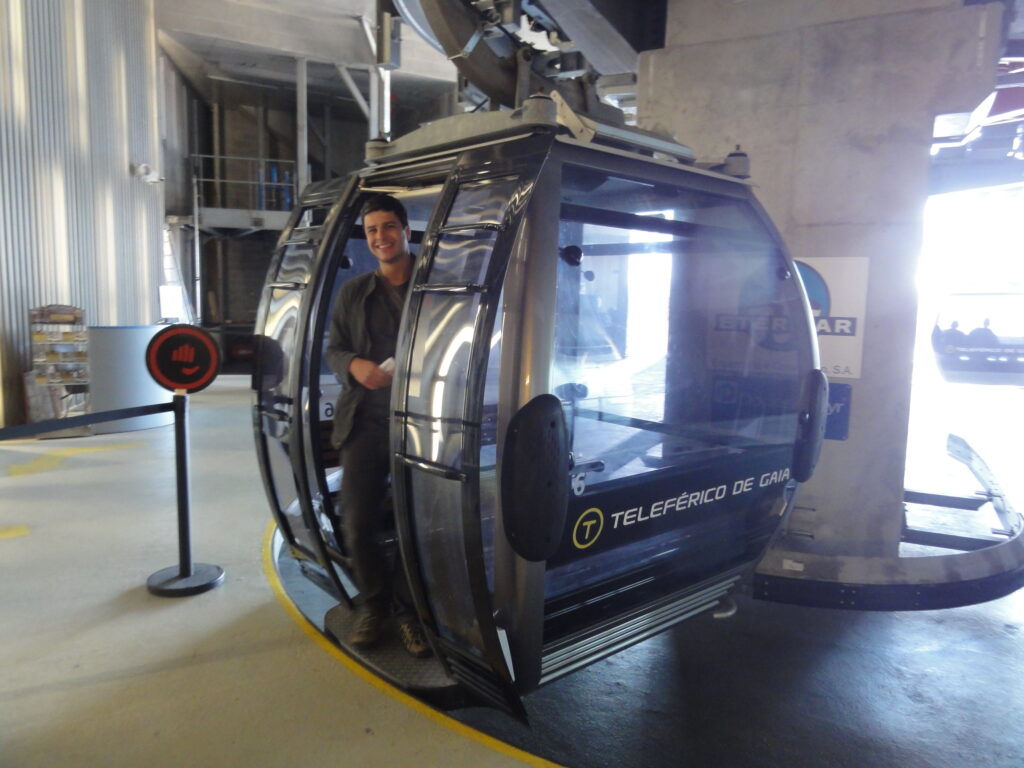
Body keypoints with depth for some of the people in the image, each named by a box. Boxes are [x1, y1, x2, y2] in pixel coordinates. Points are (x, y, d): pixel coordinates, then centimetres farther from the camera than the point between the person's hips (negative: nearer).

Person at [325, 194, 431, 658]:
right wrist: (354, 365, -8)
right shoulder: (353, 292, 13)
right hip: (365, 422, 3)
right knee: (357, 523, 3)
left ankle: (408, 609, 22)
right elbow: (332, 350, 14)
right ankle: (373, 602, 27)